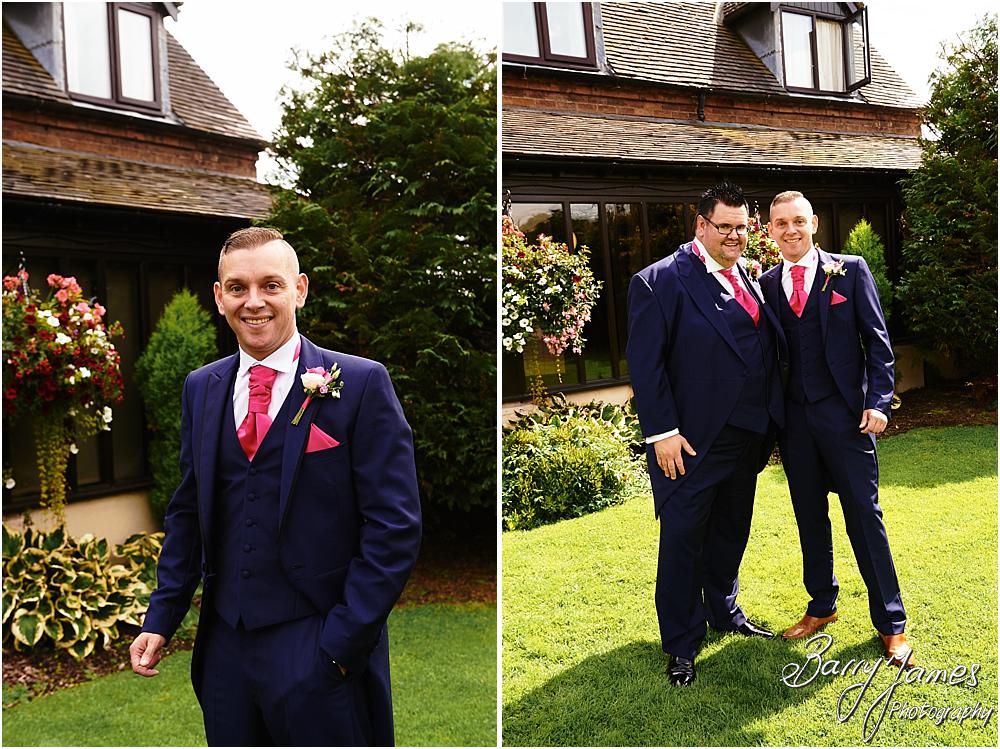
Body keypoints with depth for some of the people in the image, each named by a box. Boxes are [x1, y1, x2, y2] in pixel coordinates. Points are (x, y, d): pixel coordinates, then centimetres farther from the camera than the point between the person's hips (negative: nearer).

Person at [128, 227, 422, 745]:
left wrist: (341, 643, -14)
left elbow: (394, 527, -12)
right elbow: (187, 512, 14)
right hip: (225, 644, 5)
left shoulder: (360, 383, -10)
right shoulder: (201, 389, 7)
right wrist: (160, 619, 7)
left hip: (320, 649, -4)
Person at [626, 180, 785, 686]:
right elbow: (644, 364, -16)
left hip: (746, 436, 7)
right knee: (683, 540, 3)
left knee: (731, 531, 21)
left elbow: (766, 347, 16)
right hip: (693, 441, -7)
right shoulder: (660, 281, -12)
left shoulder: (747, 279, 11)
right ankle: (681, 644, 18)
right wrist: (662, 432, -19)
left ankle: (724, 611, 42)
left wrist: (769, 425, 12)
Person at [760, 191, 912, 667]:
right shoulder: (767, 283, 8)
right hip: (793, 416, 3)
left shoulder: (850, 270, 1)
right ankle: (821, 606, 28)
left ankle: (891, 623, 11)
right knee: (809, 517, 13)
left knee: (864, 515, 0)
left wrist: (878, 401, -10)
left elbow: (876, 340, -1)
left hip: (844, 412, -3)